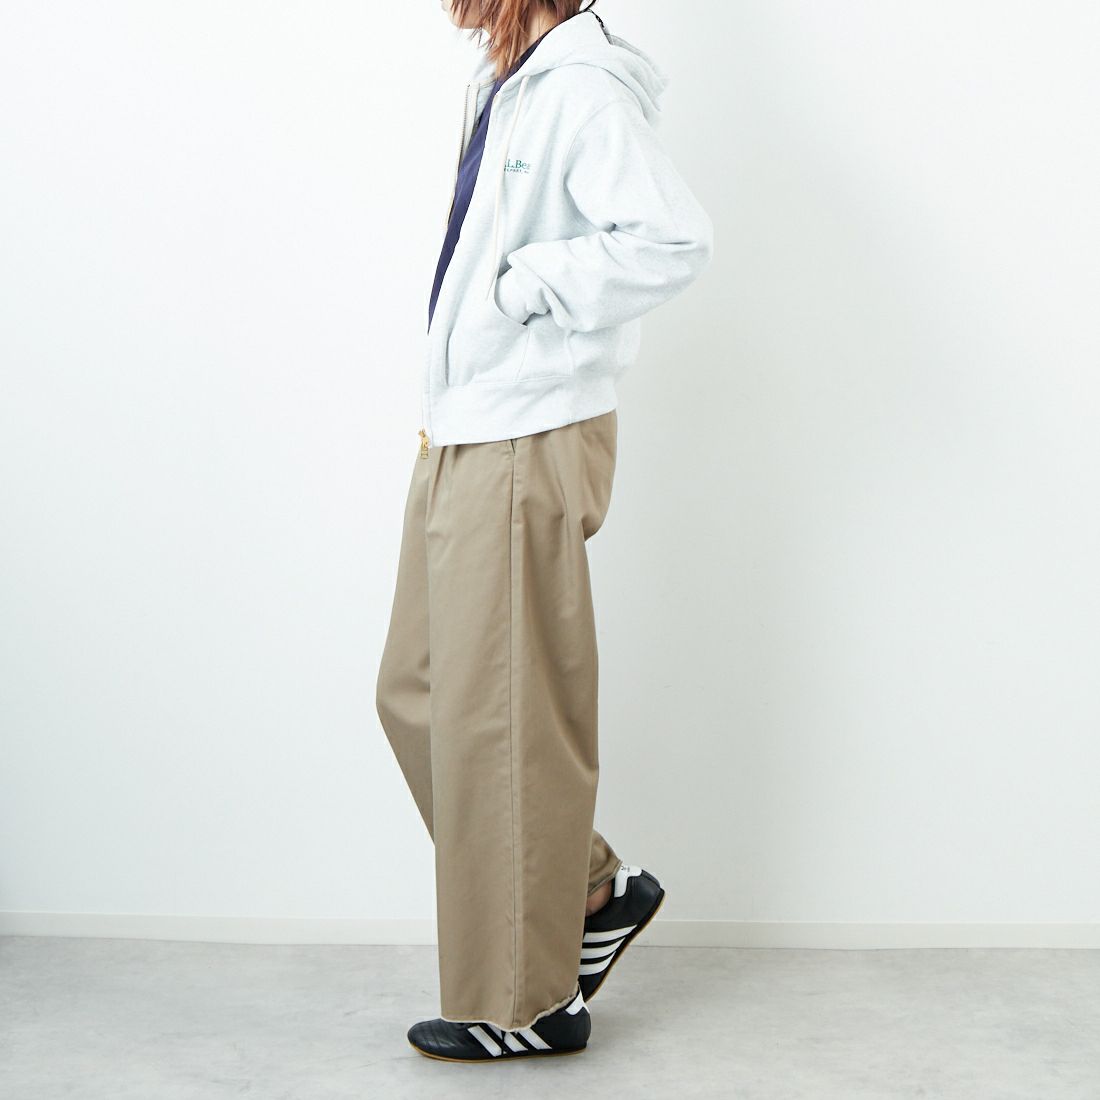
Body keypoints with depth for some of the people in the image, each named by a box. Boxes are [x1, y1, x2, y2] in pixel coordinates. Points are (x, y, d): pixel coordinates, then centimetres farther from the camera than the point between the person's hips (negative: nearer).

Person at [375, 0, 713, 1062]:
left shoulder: (579, 91, -16)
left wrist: (527, 285, -20)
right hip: (460, 442, 10)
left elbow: (674, 238, -30)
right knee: (417, 693, 16)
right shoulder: (501, 87, 13)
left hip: (528, 452, -10)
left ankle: (526, 1003, 17)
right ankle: (595, 888, 28)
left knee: (504, 722, 0)